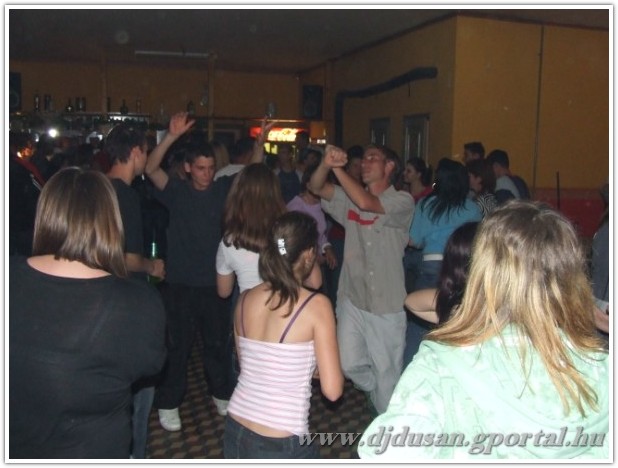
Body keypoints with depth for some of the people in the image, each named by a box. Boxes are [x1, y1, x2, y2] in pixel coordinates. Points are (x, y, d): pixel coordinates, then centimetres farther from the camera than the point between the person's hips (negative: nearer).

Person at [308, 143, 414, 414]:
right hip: (351, 299, 5)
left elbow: (366, 203, -28)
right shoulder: (350, 198, 7)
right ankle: (377, 395, 41)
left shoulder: (402, 201, -10)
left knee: (387, 374, 8)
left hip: (387, 305, -4)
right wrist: (326, 165, -27)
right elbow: (315, 188, -7)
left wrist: (337, 167, -22)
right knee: (349, 365, 9)